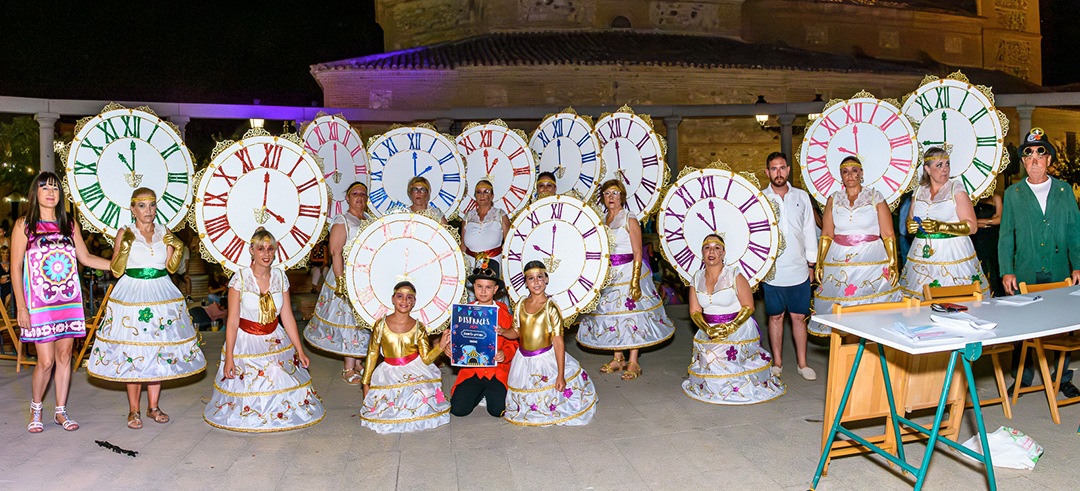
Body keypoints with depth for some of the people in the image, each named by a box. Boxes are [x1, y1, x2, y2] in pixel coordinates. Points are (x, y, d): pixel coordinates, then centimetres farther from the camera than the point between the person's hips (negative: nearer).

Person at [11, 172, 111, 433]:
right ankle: (35, 408, 20)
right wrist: (21, 307, -7)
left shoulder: (69, 224, 10)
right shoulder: (24, 225, 0)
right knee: (46, 360, -5)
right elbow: (16, 267, -1)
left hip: (69, 300, 3)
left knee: (64, 355, 6)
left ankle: (61, 411, 18)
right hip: (39, 302, -3)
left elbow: (85, 257, 16)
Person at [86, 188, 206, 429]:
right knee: (132, 353, -2)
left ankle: (153, 406, 18)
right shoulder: (125, 232, -2)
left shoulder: (164, 232, 7)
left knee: (159, 350, 6)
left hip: (161, 296, 3)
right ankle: (134, 410, 10)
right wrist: (125, 246, -18)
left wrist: (176, 248, -7)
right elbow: (116, 271, -6)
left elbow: (170, 267, 8)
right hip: (132, 296, -3)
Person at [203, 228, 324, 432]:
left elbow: (287, 318, 3)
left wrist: (300, 351, 3)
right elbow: (232, 322, -11)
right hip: (246, 342, -3)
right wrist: (228, 358, -14)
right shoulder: (240, 278, -13)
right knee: (248, 391, -2)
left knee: (281, 387, 4)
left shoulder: (280, 277, -2)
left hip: (276, 342, 3)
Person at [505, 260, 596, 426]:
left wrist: (560, 375, -18)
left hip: (546, 361, -4)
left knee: (549, 400, -2)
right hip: (523, 361, 4)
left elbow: (558, 341, -16)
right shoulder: (521, 305, 1)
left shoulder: (551, 308, -13)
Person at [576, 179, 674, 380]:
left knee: (631, 314, -4)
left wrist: (635, 281, -19)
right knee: (611, 315, 9)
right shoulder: (601, 221, 11)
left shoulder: (630, 220, -7)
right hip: (607, 275, 6)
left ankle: (633, 363, 3)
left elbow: (637, 253, -11)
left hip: (627, 272, -6)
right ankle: (617, 359, 21)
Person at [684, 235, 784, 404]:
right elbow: (695, 311, 5)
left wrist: (729, 328, -20)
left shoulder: (735, 275, -9)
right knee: (708, 358, -13)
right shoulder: (697, 278, 4)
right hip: (709, 331, 4)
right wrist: (708, 330, -13)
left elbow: (748, 307, -9)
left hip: (738, 329, -4)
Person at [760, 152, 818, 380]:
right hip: (772, 271, -1)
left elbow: (809, 231, 12)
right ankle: (777, 362, 19)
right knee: (775, 317, 7)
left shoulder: (801, 197, 8)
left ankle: (802, 362, 17)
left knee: (799, 317, 6)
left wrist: (811, 264, 10)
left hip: (799, 270, 1)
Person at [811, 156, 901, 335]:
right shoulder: (834, 200, 10)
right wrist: (819, 264, 4)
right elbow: (826, 235, 10)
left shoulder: (875, 198, 3)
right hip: (839, 261, 2)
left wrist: (893, 265, -6)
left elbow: (888, 235, 1)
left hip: (872, 260, -2)